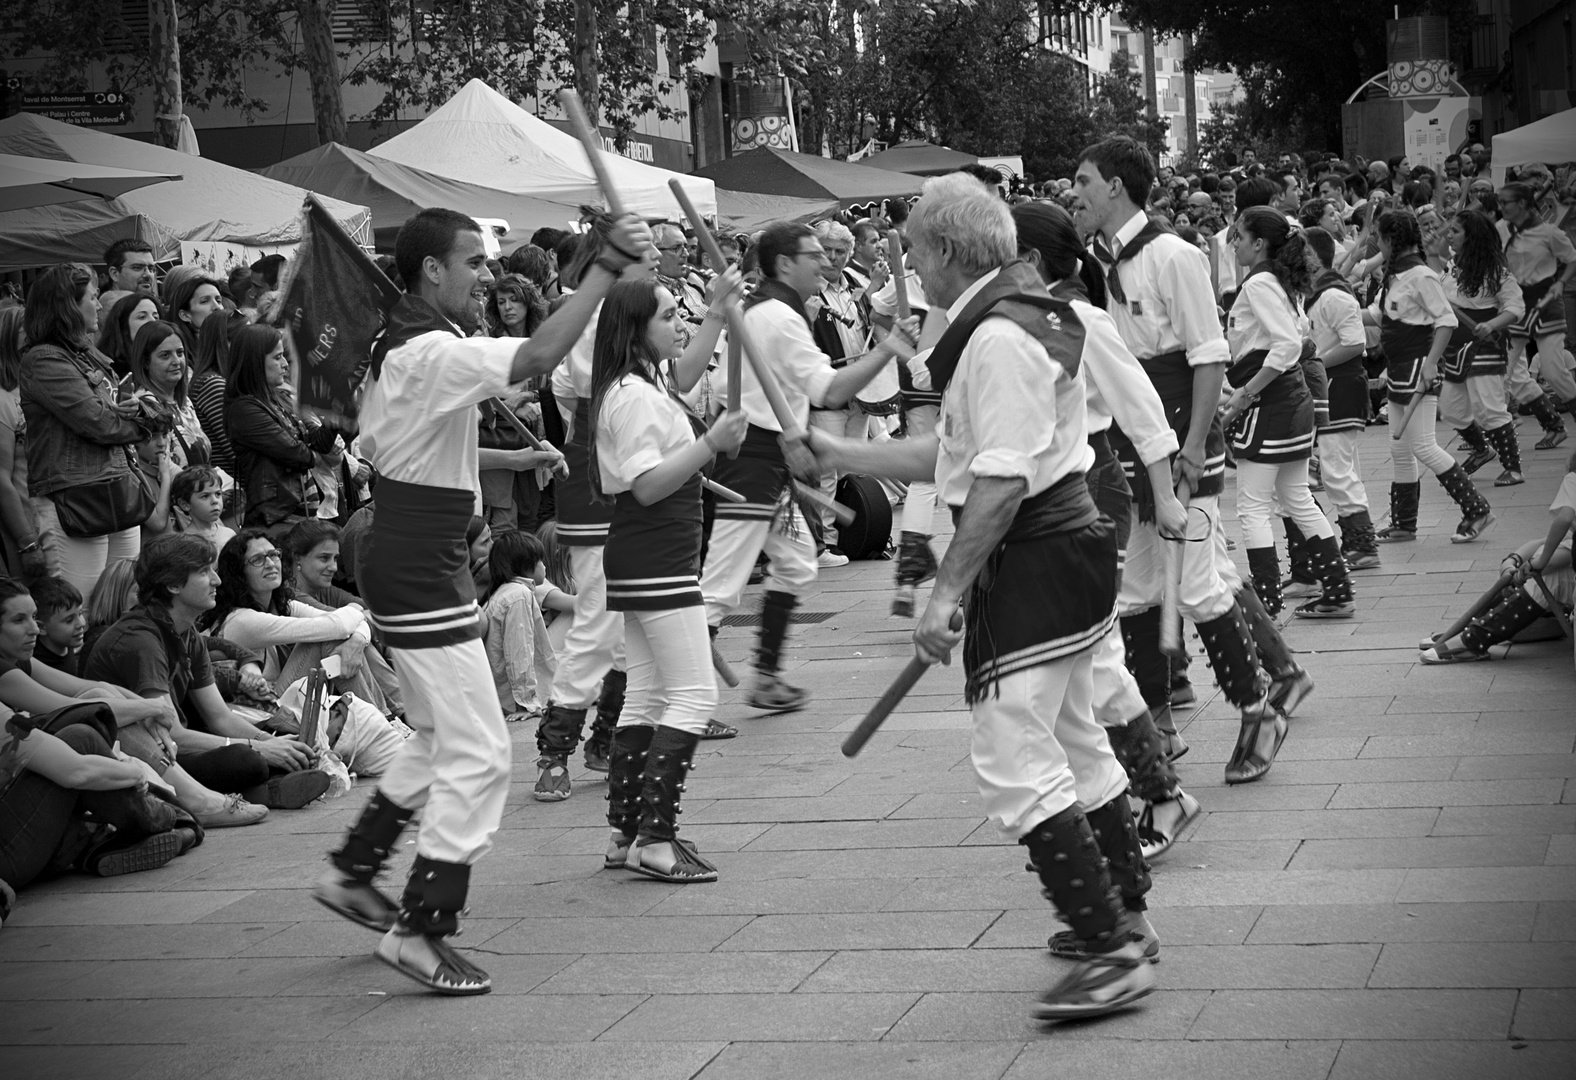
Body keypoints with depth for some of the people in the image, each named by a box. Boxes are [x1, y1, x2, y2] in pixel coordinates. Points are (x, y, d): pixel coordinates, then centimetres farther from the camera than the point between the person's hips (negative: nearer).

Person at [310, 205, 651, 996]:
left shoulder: (402, 346, 12)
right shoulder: (433, 352, -21)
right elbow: (538, 356, -36)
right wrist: (606, 267, -33)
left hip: (403, 563, 11)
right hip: (421, 574, -11)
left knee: (439, 739, 24)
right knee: (478, 756, -7)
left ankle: (353, 872, 33)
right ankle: (418, 929, -2)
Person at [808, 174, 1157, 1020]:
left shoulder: (999, 337, -18)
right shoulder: (1020, 320, 16)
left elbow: (1001, 482, -24)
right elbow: (952, 456, 19)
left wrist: (948, 591, -22)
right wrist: (835, 452, 21)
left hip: (1034, 562, -11)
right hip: (1066, 548, 11)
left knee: (1015, 761, -11)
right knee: (1073, 745, 19)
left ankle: (1112, 951, -11)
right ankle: (1121, 921, 31)